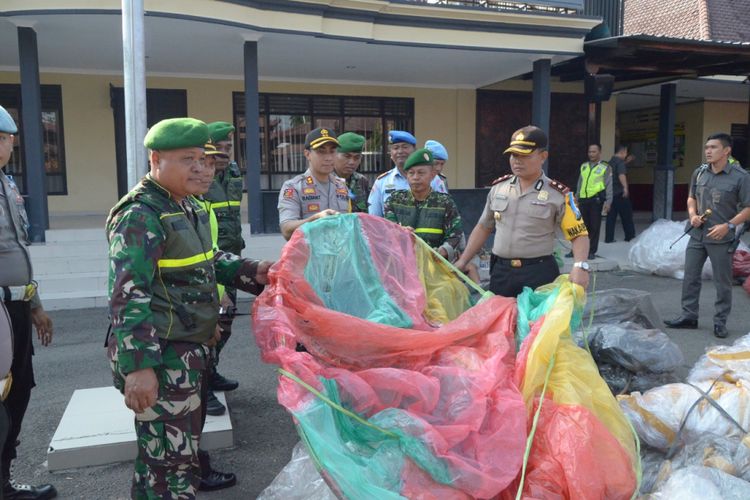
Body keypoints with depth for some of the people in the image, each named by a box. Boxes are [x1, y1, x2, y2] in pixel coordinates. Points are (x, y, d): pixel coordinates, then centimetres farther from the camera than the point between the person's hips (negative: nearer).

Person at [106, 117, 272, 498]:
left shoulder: (188, 207, 12)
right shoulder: (141, 215, -19)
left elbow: (208, 261, 22)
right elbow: (129, 296, -24)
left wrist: (252, 272, 6)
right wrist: (138, 365, -29)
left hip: (188, 349, 10)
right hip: (160, 356, -10)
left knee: (181, 442, 26)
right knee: (171, 456, -1)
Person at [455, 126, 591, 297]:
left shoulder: (557, 194, -4)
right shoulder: (498, 187, 8)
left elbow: (579, 234, -3)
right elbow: (483, 228, 16)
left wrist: (580, 266, -21)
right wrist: (463, 261, 12)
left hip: (539, 273, -3)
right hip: (500, 271, 4)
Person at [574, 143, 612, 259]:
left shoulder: (605, 167, 2)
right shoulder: (584, 166, 16)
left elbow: (609, 186, -2)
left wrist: (608, 201, -11)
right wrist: (576, 199, 18)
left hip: (596, 199, -4)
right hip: (583, 200, 4)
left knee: (595, 226, 1)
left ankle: (592, 251, 9)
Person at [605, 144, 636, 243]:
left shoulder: (611, 162, 14)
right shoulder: (621, 162, -12)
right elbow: (621, 175, -29)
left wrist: (626, 161, 42)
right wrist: (625, 187, -39)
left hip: (611, 193, 7)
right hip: (620, 193, -7)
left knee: (611, 216, 6)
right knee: (626, 216, 5)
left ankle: (609, 238, 3)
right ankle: (630, 236, 13)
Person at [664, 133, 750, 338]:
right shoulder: (699, 172, 4)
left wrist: (728, 225, -19)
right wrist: (693, 215, -1)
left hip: (721, 238, -5)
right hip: (697, 235, 5)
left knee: (722, 282, 6)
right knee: (690, 277, 10)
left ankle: (720, 322, 18)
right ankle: (689, 316, 22)